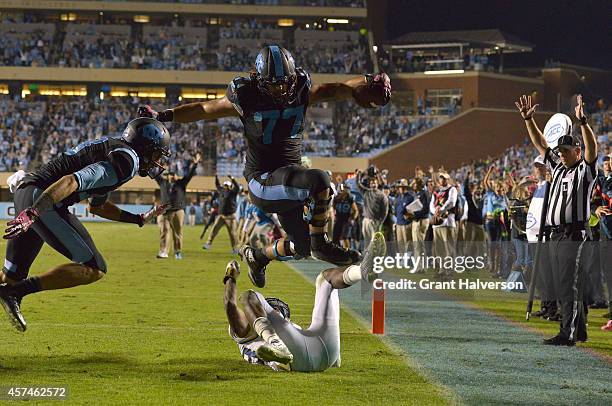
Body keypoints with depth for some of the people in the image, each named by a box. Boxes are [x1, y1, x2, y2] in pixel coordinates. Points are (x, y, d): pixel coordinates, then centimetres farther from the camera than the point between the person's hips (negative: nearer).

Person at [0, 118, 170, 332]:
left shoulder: (111, 148, 24)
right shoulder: (127, 160, -8)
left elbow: (96, 206, 37)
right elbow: (71, 181, -21)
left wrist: (139, 219, 40)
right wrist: (33, 213, -29)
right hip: (40, 201, -10)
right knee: (94, 269, -9)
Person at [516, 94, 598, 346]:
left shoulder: (586, 170, -2)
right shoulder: (558, 168, 18)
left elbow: (592, 148, -20)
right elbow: (540, 144, 20)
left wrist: (583, 122, -32)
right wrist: (528, 119, 12)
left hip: (576, 236, -8)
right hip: (555, 236, 8)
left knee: (570, 287, -11)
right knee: (563, 287, 10)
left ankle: (568, 334, -12)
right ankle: (579, 330, 18)